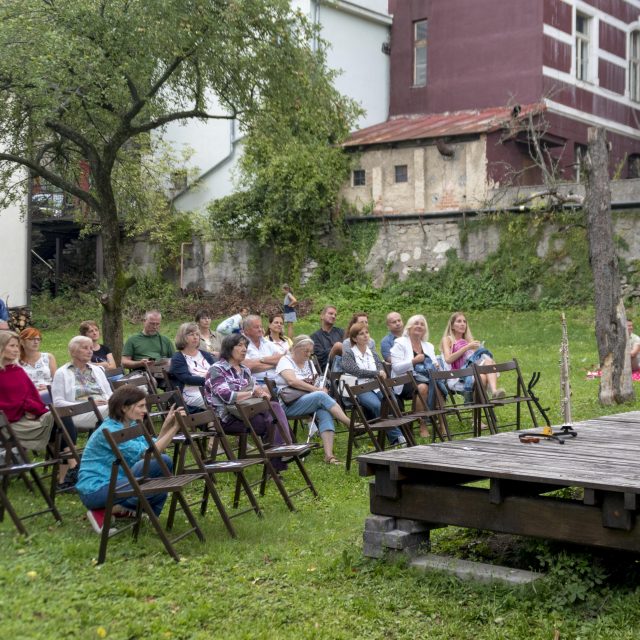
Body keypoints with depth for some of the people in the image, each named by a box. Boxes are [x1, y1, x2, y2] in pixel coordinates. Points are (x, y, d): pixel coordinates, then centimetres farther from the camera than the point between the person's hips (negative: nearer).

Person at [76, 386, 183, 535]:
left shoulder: (131, 426, 6)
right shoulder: (108, 431, -21)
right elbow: (146, 454, -26)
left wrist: (167, 426, -13)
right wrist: (174, 429, -27)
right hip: (95, 490, -9)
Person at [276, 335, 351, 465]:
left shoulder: (308, 363, 23)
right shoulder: (285, 360, 0)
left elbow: (316, 383, 18)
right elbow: (292, 381, -17)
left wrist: (321, 388, -8)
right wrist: (316, 389, -18)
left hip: (308, 402, 6)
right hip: (289, 405, -6)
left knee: (325, 413, -29)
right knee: (321, 396, -31)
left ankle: (329, 454, -40)